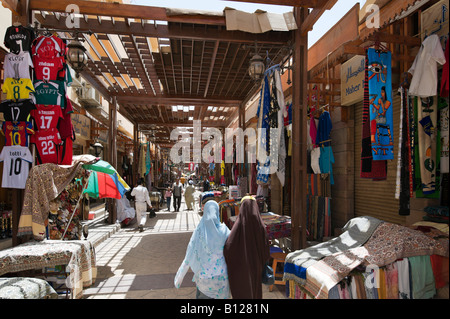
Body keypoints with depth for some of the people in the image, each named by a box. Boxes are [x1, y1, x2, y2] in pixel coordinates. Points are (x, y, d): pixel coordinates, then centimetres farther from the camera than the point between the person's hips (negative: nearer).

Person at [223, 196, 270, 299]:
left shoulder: (239, 225, -18)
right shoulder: (260, 225, -10)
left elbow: (228, 246, -24)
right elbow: (266, 250, -7)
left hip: (241, 267, -3)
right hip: (256, 267, 3)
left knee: (242, 294, 13)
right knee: (255, 293, 23)